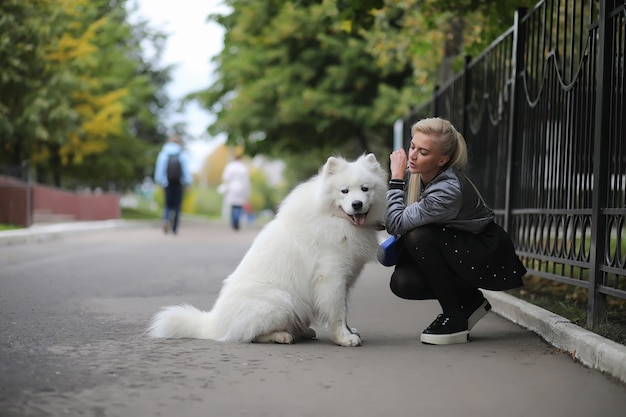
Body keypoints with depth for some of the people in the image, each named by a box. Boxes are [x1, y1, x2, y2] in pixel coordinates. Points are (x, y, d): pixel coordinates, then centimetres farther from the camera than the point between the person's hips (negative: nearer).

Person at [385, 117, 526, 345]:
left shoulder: (448, 191, -33)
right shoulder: (420, 173, -9)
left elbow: (396, 224, -30)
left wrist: (396, 178, -23)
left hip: (490, 259, -8)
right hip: (460, 249, 8)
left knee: (419, 237, -28)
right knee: (401, 282, -11)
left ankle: (455, 321, -15)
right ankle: (469, 301, 14)